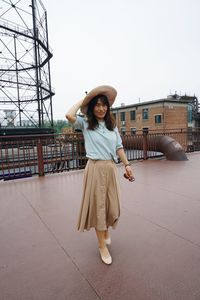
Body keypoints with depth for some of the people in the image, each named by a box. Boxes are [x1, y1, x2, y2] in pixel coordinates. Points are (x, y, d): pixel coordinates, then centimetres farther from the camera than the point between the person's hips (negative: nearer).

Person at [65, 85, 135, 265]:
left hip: (111, 168, 4)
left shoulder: (112, 125, 12)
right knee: (98, 206, 6)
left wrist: (127, 165, 5)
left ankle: (106, 229, 47)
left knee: (113, 206, 12)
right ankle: (102, 246, 26)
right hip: (95, 169, -4)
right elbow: (69, 115, -19)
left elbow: (119, 147, 12)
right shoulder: (85, 124, 0)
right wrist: (81, 102, -2)